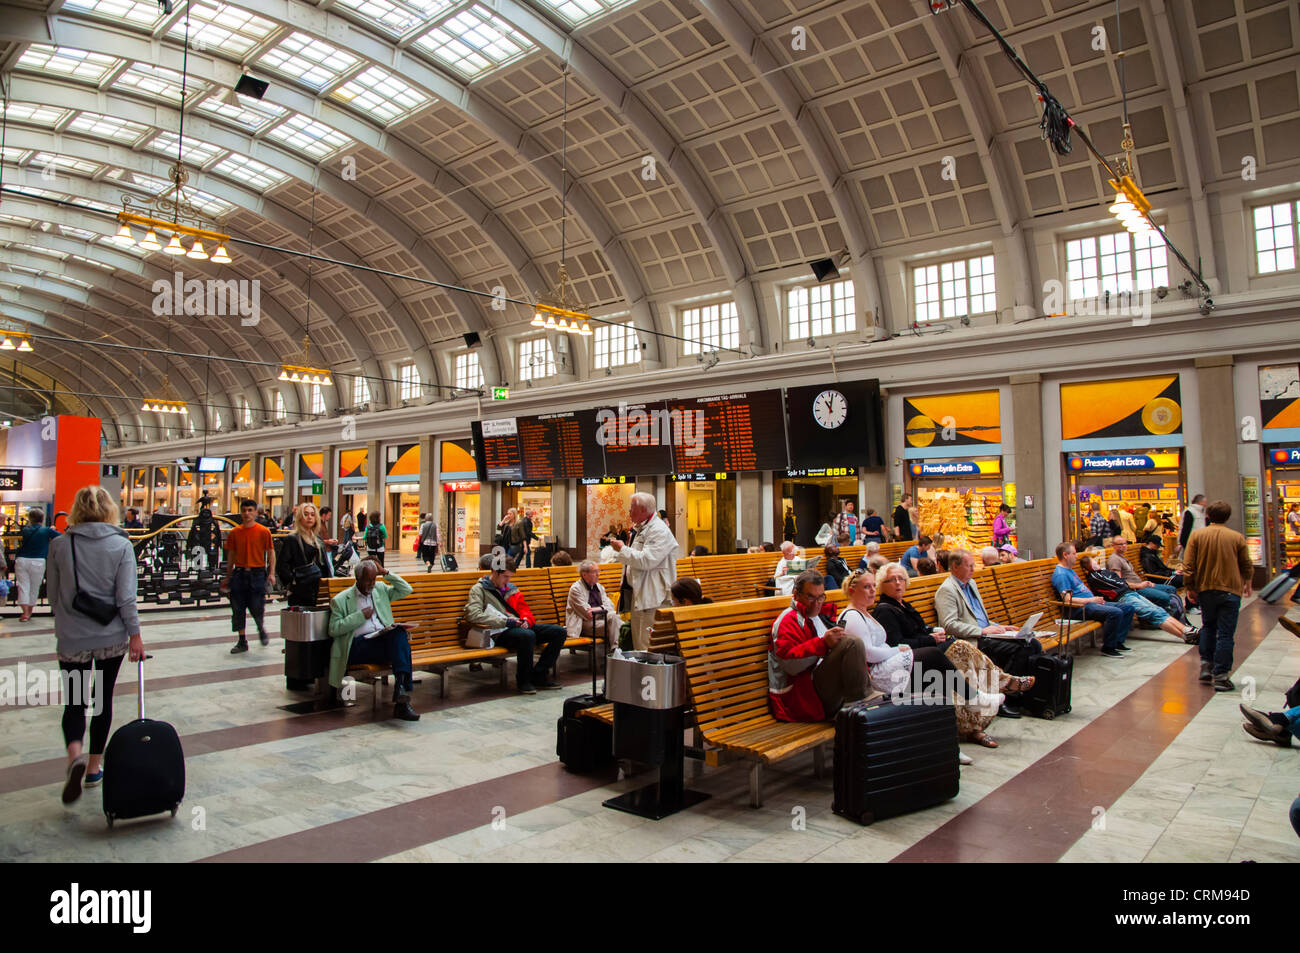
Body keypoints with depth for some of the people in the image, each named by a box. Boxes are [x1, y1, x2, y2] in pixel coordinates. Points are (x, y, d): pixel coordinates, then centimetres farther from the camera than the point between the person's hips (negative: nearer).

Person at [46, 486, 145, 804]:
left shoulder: (59, 545, -4)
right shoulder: (122, 545, -8)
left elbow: (53, 596, 4)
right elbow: (126, 598, -11)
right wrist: (135, 635, -4)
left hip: (72, 639, 0)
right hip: (111, 638, 0)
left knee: (74, 703, 9)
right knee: (103, 700, 15)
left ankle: (75, 755, -18)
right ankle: (94, 767, 23)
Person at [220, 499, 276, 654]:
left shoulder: (264, 531, -2)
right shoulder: (234, 533, 6)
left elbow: (271, 553, 1)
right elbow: (231, 555, 12)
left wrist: (271, 573, -7)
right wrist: (228, 577, 13)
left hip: (257, 573, -3)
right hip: (239, 573, 3)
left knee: (257, 608, -3)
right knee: (238, 609, 3)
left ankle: (261, 628, 29)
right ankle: (242, 641, 14)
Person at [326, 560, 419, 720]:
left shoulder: (381, 590, 25)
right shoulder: (340, 600, 12)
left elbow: (406, 590, 19)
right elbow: (333, 630, 2)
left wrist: (386, 573, 13)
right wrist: (360, 616, -3)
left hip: (385, 638, 4)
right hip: (358, 645, -4)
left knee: (400, 633, -34)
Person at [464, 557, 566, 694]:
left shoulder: (510, 589, 23)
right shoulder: (479, 589, 1)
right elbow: (473, 615, -15)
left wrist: (526, 620, -2)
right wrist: (505, 622, -17)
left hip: (520, 627, 8)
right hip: (500, 633, -7)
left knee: (559, 632, -9)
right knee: (527, 635, -39)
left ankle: (539, 675, -5)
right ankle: (523, 681, -19)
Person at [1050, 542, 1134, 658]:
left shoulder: (1070, 570, 21)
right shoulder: (1060, 574, -14)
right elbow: (1067, 599, -23)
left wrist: (1096, 599, 10)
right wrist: (1091, 600, -17)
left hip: (1091, 602, 11)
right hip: (1082, 608, -11)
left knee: (1128, 608, 8)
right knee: (1116, 612, -29)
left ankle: (1118, 642, 10)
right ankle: (1107, 648, -14)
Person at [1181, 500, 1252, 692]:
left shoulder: (1196, 535, -4)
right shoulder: (1237, 537, -4)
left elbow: (1188, 565, -5)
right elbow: (1247, 566, 6)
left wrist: (1190, 587, 7)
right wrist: (1247, 583, 26)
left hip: (1205, 589, 2)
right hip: (1230, 590, -2)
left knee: (1208, 627, 21)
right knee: (1225, 633, 1)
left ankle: (1206, 665, 16)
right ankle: (1220, 676, 0)